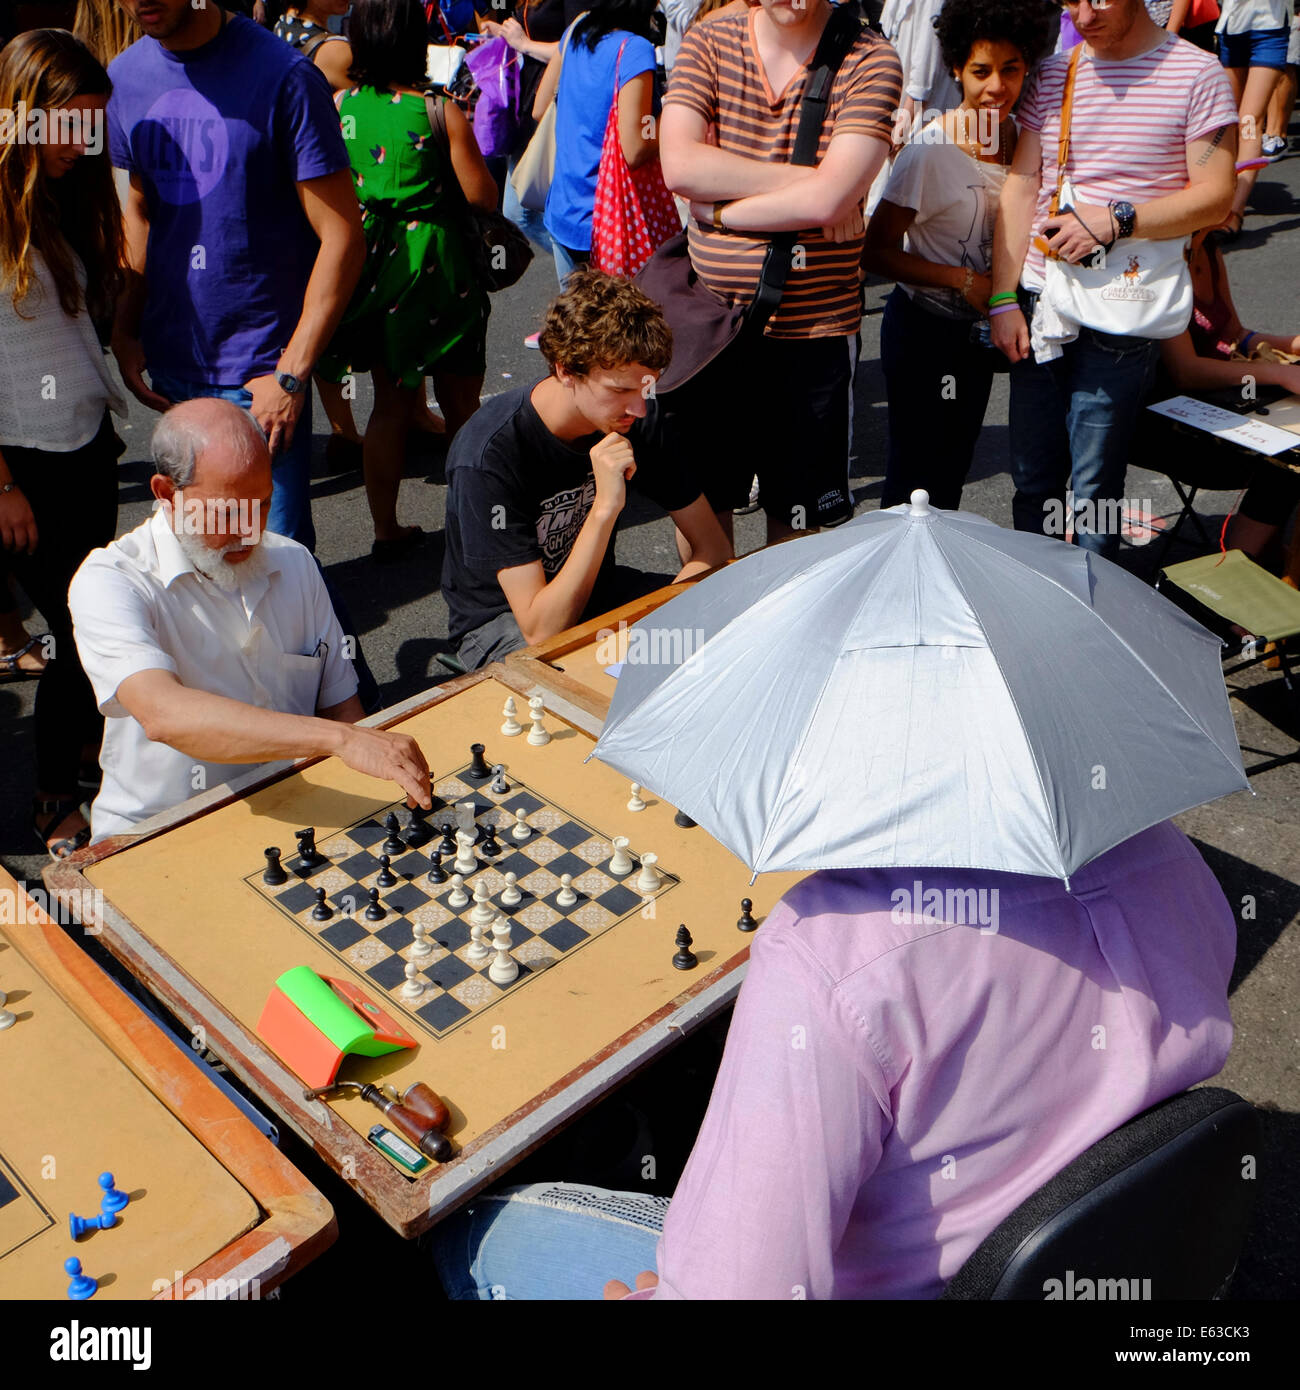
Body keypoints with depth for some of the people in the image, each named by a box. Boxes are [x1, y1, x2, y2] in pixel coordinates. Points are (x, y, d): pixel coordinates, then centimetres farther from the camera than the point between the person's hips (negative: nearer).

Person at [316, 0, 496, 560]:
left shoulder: (338, 106, -2)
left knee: (392, 401, 13)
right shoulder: (439, 111, -12)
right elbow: (483, 196, -9)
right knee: (460, 402, 10)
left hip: (369, 260, 4)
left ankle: (386, 529, 17)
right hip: (430, 258, -4)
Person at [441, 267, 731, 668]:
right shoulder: (488, 457, -28)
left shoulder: (634, 421, -10)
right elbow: (541, 631, -30)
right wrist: (606, 506, -37)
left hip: (598, 597, 6)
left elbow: (714, 550, -6)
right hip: (504, 622, -6)